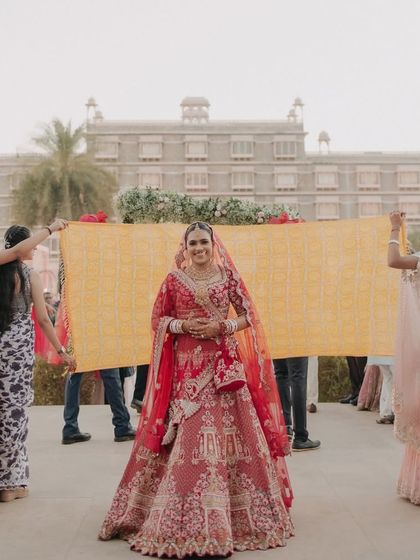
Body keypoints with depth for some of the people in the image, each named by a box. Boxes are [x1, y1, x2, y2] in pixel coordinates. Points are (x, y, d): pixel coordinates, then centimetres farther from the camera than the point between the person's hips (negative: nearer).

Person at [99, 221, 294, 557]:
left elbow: (248, 316, 7)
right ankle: (186, 516, 9)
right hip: (187, 365, 0)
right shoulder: (174, 279, 5)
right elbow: (158, 320, 7)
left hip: (223, 363, 0)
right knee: (186, 436, -2)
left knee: (228, 431, -1)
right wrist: (185, 325, -10)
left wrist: (222, 326, -9)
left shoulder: (228, 276, 5)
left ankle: (232, 512, 12)